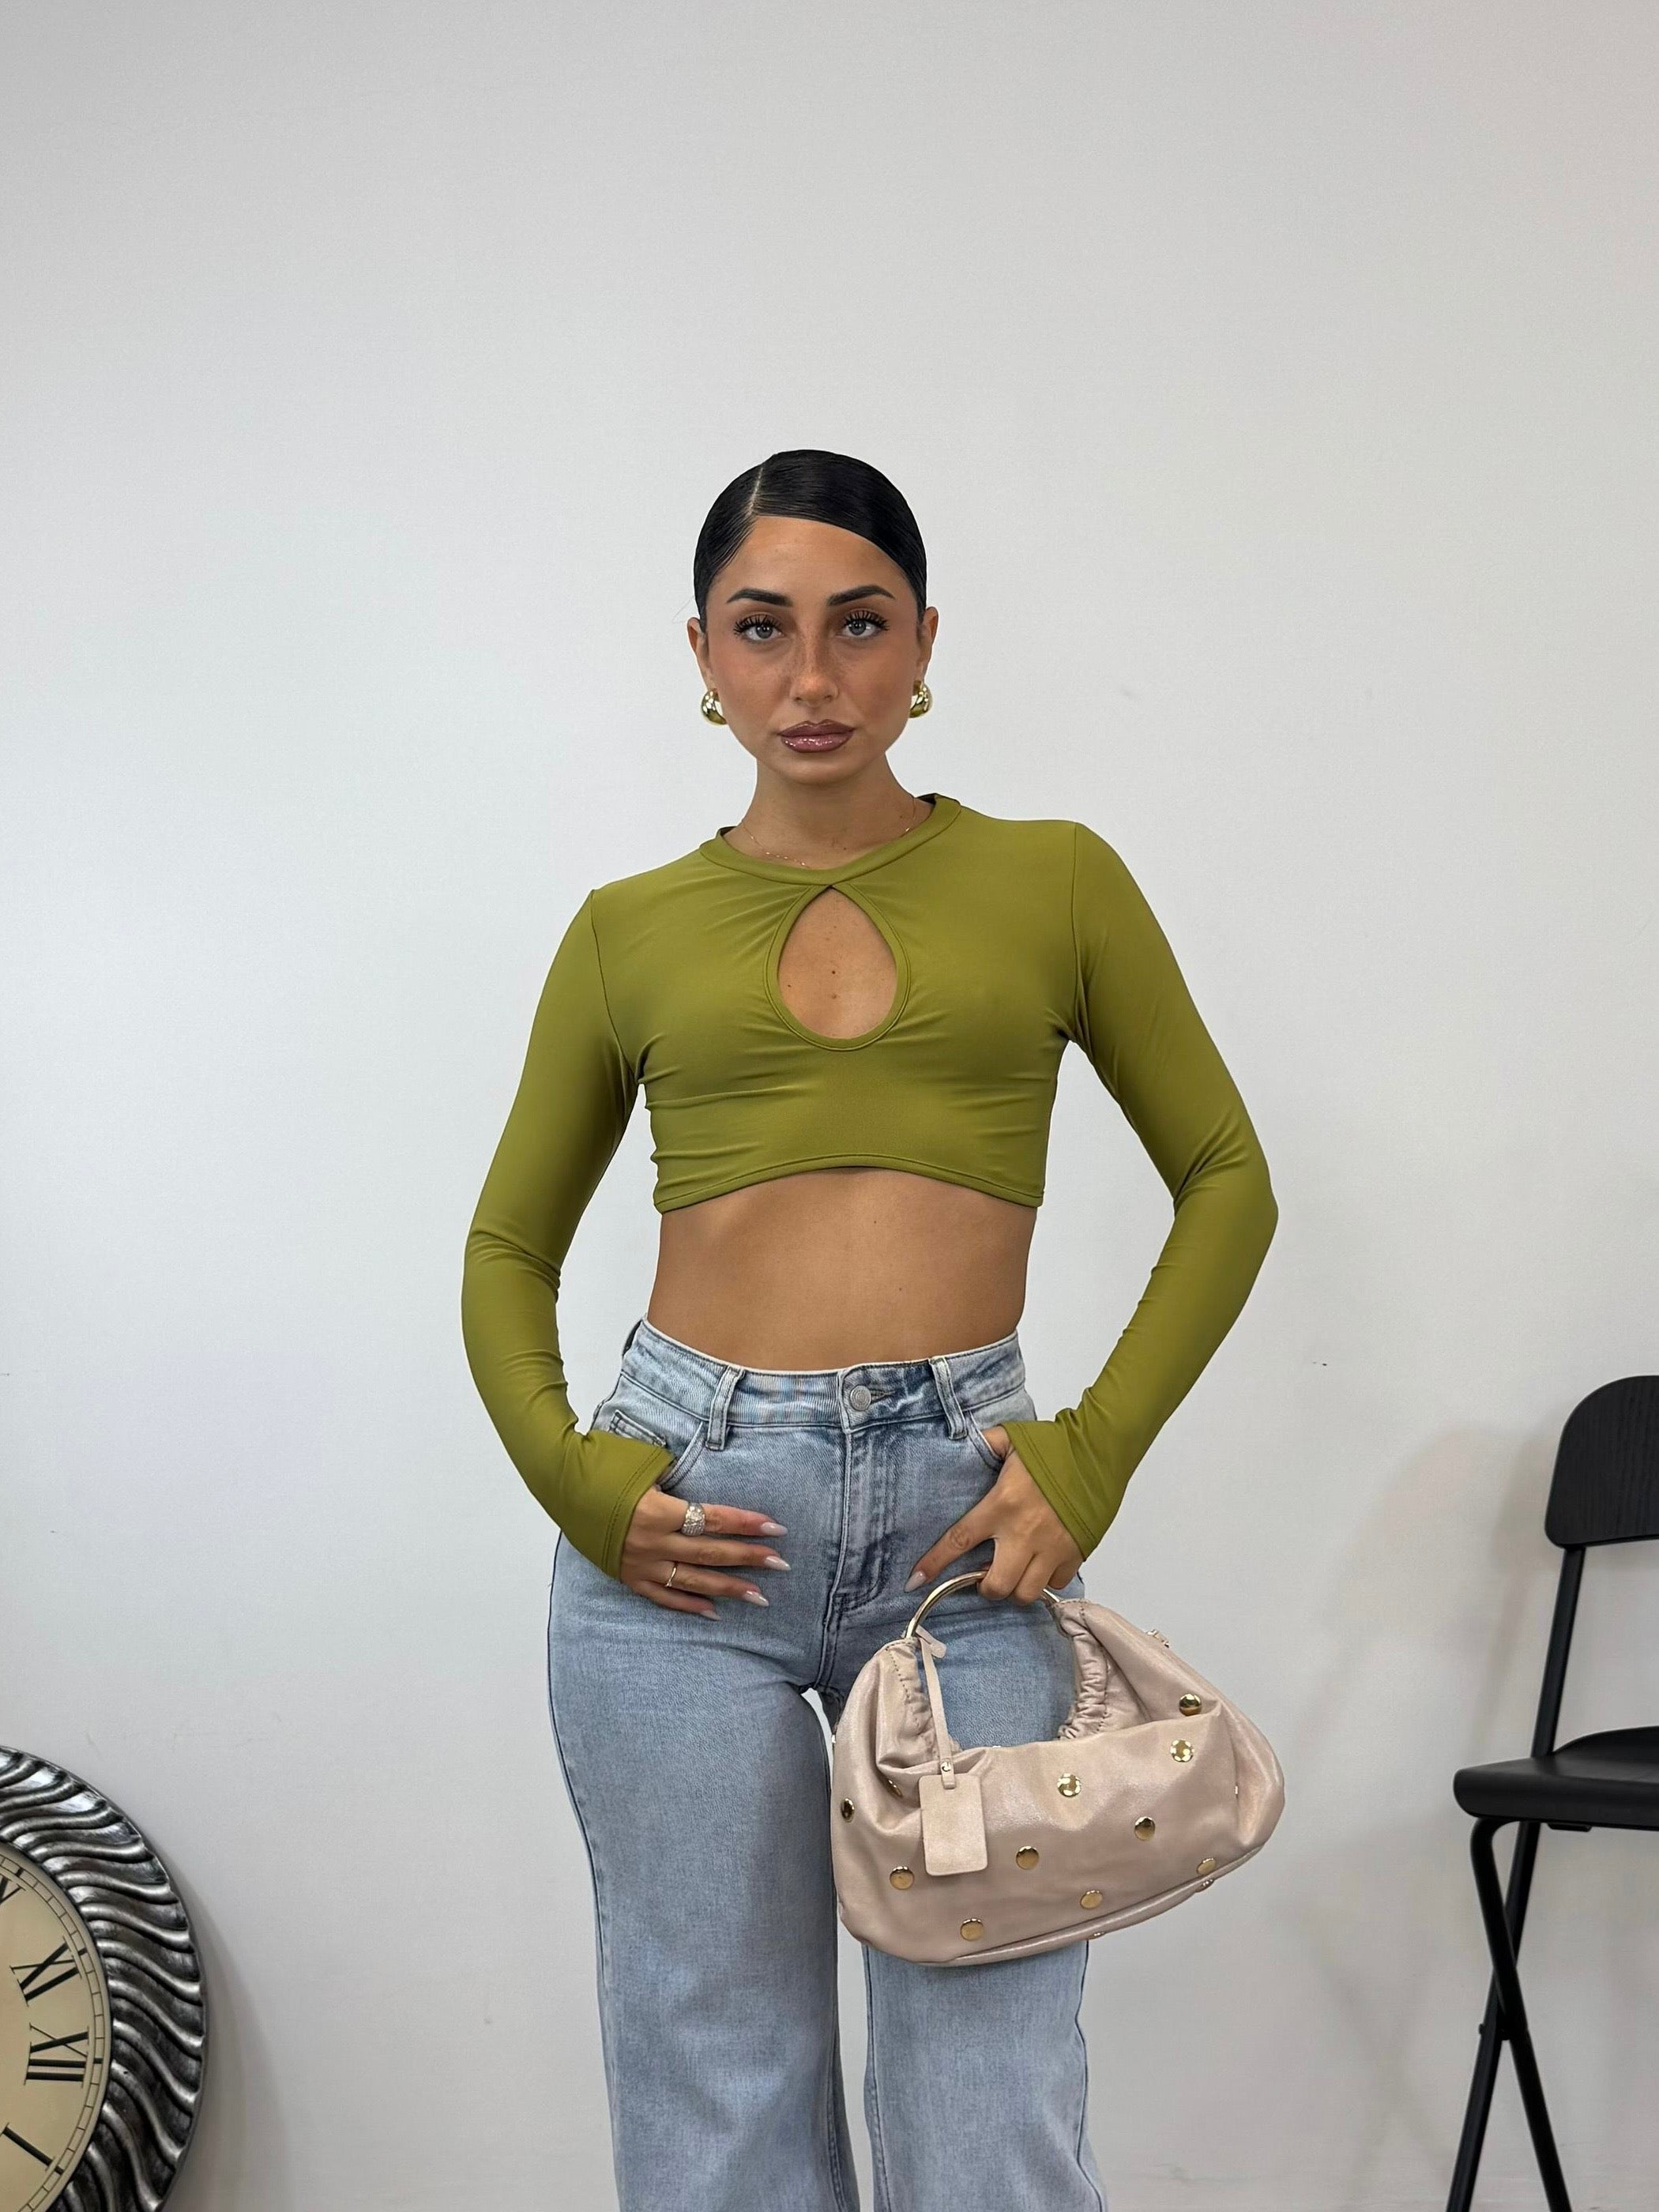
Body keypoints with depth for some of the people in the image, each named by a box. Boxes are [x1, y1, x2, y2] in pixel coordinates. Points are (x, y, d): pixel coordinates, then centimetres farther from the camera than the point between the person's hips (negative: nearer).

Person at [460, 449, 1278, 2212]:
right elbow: (510, 1245, 16)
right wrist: (567, 1475, -3)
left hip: (964, 1515, 0)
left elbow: (1225, 1179, 10)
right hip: (687, 1522, 1)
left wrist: (1095, 1452, -4)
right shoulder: (631, 931, 9)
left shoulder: (1053, 881, 7)